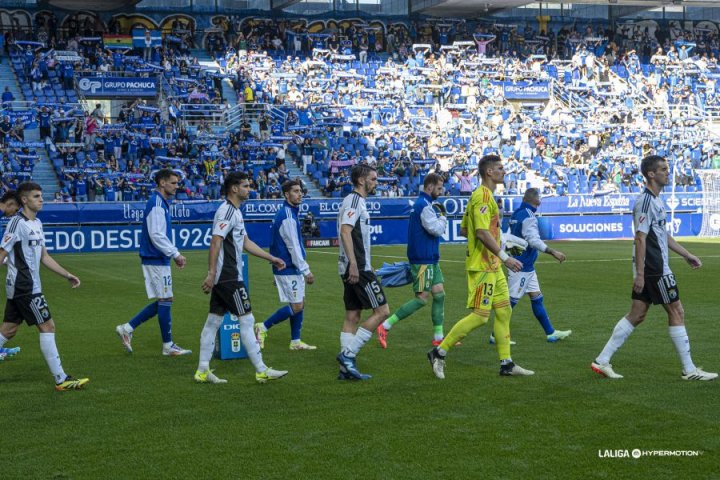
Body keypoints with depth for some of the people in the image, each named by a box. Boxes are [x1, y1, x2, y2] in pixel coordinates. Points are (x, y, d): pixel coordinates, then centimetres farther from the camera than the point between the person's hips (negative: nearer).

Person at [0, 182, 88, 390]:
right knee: (47, 327, -7)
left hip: (17, 287, 9)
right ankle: (61, 380, -4)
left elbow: (44, 256, 19)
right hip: (25, 287, -9)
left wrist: (67, 275, 14)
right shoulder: (17, 223, -13)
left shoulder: (37, 224, 14)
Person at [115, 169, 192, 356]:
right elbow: (156, 235, -23)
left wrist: (175, 253, 16)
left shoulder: (161, 203, 15)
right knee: (165, 301, -2)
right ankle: (168, 346, 6)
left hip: (158, 259, 10)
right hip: (156, 260, -10)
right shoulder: (156, 203, -15)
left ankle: (127, 328, 15)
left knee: (162, 302, 12)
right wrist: (175, 254, -17)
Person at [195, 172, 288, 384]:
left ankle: (203, 371, 12)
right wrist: (211, 274, -27)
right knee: (247, 320, -5)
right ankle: (261, 371, -1)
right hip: (229, 277, -10)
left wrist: (272, 258, 23)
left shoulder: (235, 211, 18)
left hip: (222, 278, 10)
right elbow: (215, 242, -22)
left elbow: (246, 243, 24)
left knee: (213, 321, 9)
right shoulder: (227, 211, -14)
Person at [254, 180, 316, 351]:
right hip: (288, 269, -10)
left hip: (293, 269, 10)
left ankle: (295, 341, 16)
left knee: (300, 304, 11)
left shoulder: (290, 213, 13)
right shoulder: (287, 217, -18)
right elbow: (293, 247, -20)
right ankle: (263, 327, 2)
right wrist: (306, 271, -18)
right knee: (296, 306, -7)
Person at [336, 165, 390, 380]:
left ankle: (346, 367, 11)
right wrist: (353, 263, -28)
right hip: (357, 268, -10)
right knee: (382, 311, -7)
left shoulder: (356, 201, 20)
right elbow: (345, 231, -23)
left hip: (355, 268, 10)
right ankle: (348, 354, -7)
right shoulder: (354, 200, -11)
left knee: (352, 316, 10)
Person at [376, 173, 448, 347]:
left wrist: (440, 217, 5)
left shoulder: (423, 204, 15)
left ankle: (438, 337, 12)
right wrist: (443, 217, -4)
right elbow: (436, 229, -21)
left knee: (439, 294, 8)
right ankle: (385, 326, -4)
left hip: (431, 260, 10)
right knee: (422, 298, -8)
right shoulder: (424, 205, -17)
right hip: (423, 260, -10)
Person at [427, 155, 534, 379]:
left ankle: (506, 363, 16)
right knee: (480, 315, -9)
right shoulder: (482, 196, -16)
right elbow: (482, 232, -25)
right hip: (482, 266, -11)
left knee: (504, 310, 11)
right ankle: (439, 353, 0)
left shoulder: (485, 195, 16)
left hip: (492, 266, 11)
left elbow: (464, 229, 20)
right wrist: (505, 257, -23)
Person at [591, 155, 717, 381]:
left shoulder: (655, 200, 16)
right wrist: (640, 274, -22)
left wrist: (686, 255, 25)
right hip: (654, 269, -10)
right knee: (677, 312, -1)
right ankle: (689, 370, 7)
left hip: (656, 267, 10)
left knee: (637, 315, 9)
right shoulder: (646, 202, -16)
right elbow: (640, 239, -20)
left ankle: (602, 361, 10)